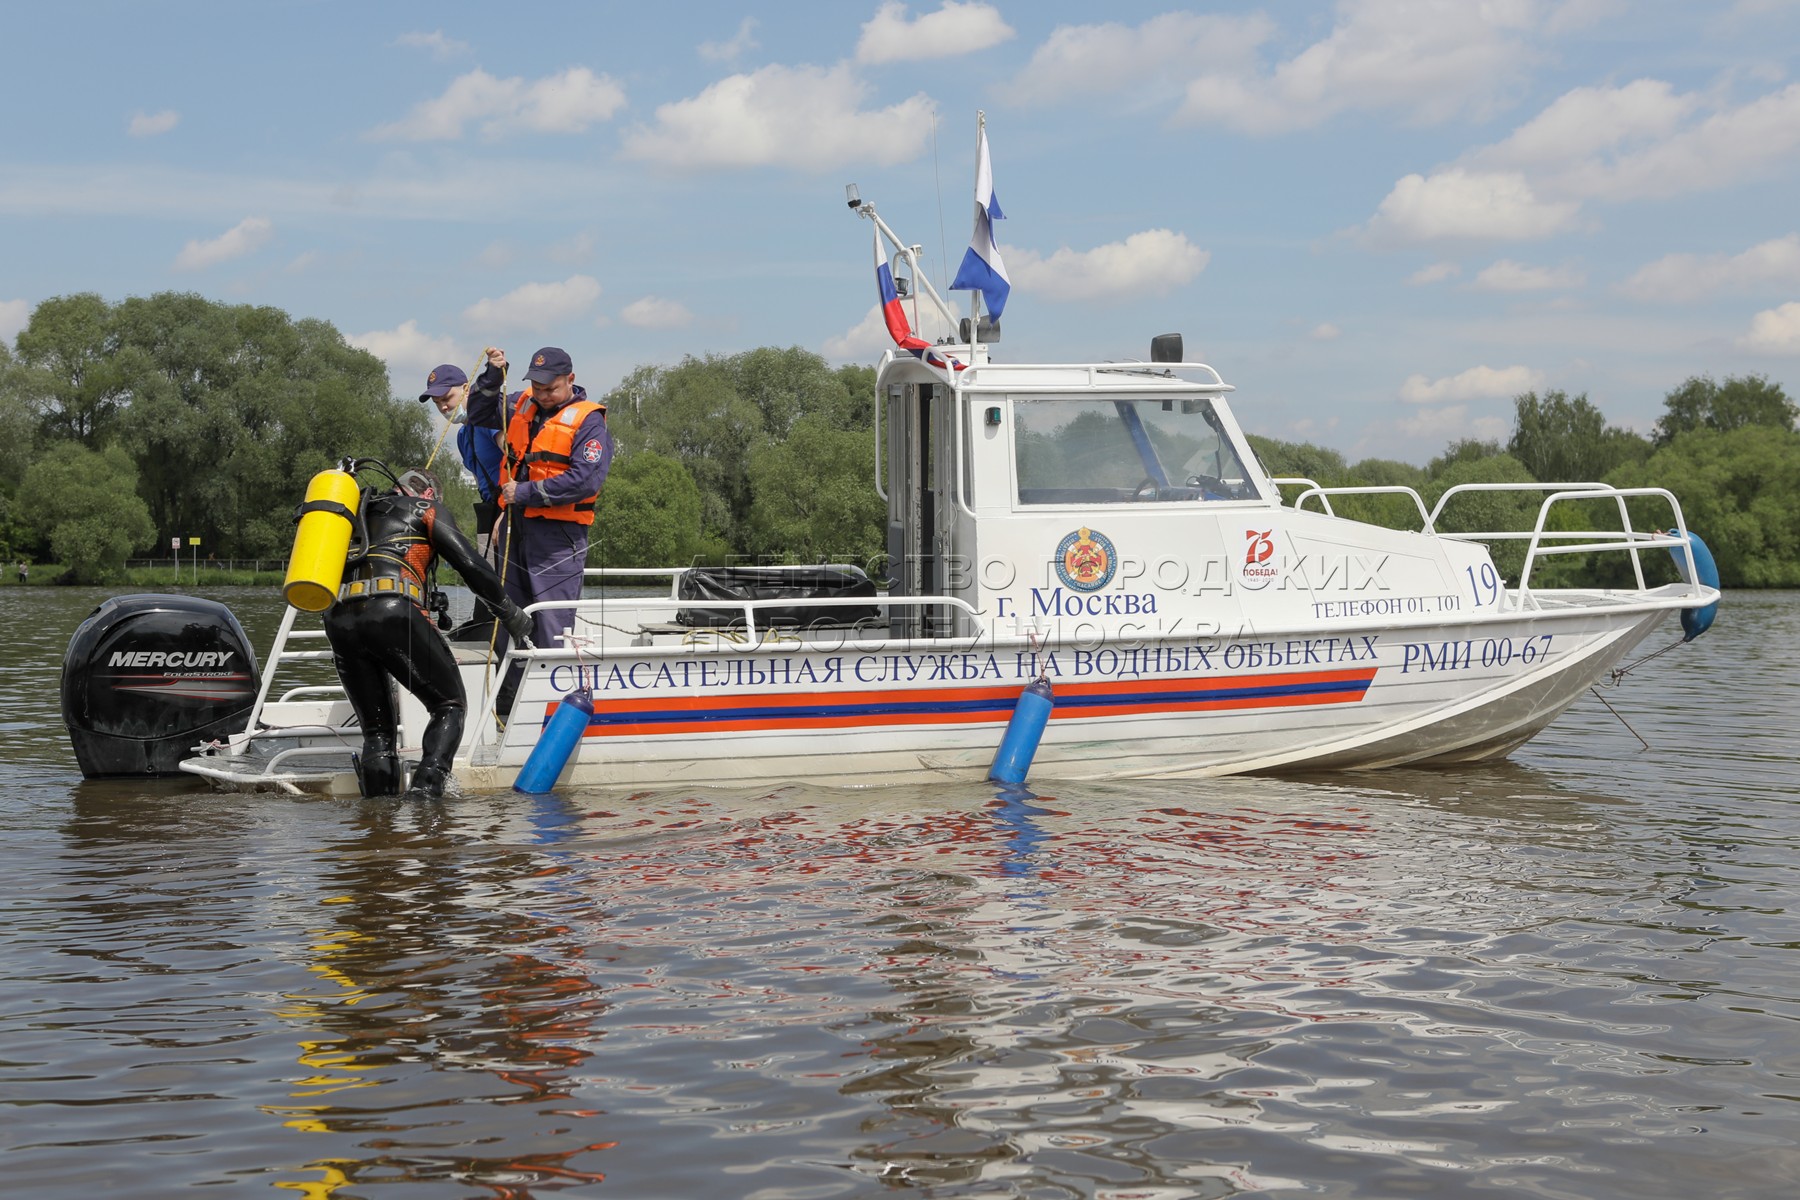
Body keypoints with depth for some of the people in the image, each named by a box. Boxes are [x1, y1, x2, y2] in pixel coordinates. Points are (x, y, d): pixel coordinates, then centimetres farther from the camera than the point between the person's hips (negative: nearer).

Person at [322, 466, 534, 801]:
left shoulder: (360, 513, 34)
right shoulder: (426, 510, 19)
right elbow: (471, 564, 9)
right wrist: (508, 611, 20)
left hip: (337, 621, 5)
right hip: (393, 612, -5)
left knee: (376, 729, 14)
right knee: (450, 706, 6)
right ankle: (426, 789, -15)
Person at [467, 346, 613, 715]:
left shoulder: (587, 421, -7)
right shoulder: (521, 405, 13)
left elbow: (586, 480, -18)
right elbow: (479, 415, 26)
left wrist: (527, 492, -16)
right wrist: (493, 377, 9)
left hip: (557, 535, -7)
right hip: (515, 529, 7)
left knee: (552, 629, -9)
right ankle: (506, 708, 21)